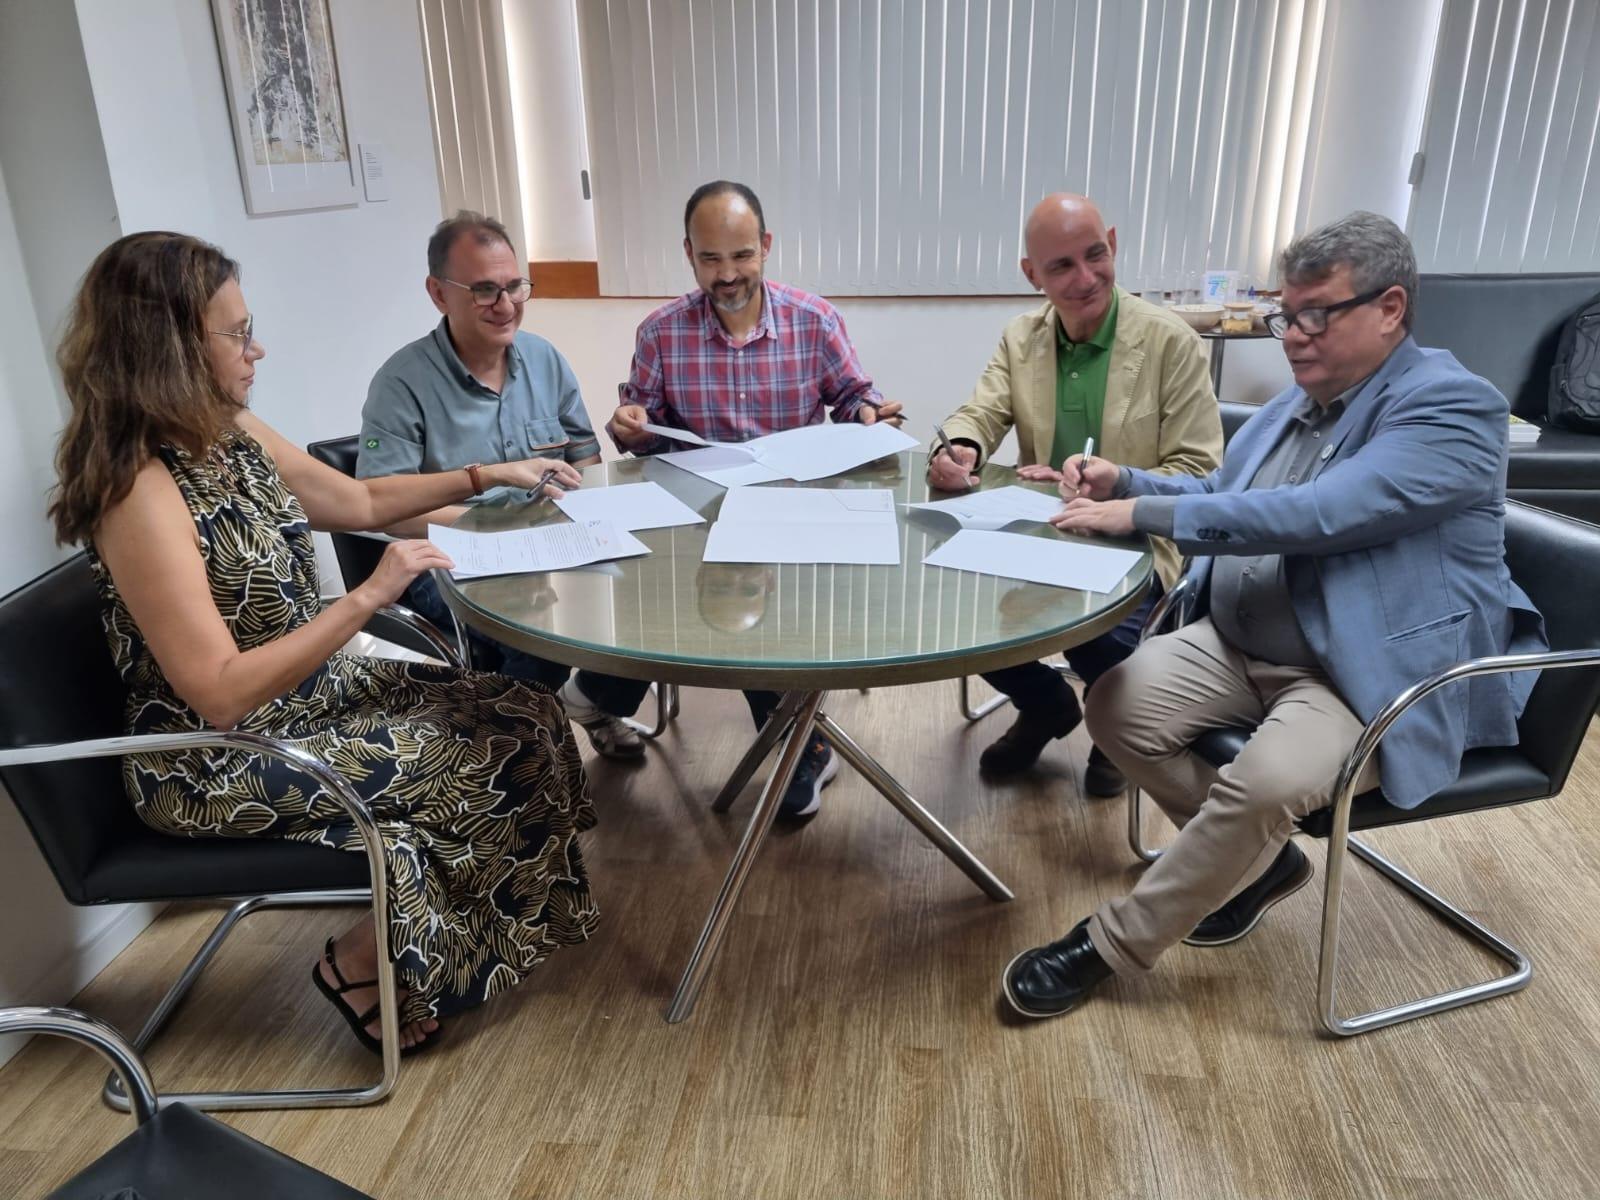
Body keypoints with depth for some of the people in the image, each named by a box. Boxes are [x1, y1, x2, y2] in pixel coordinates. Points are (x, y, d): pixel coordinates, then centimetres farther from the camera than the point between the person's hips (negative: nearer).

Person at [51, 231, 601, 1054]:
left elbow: (359, 502, 15)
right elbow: (220, 693, -28)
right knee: (495, 758, -12)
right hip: (217, 763, -8)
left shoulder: (231, 434, 0)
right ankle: (363, 967, 9)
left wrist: (490, 476, 11)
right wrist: (369, 597, -29)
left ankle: (396, 940, 16)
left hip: (309, 693, 8)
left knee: (528, 719, 0)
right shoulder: (142, 492, -26)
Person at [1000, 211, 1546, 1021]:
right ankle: (1255, 857, 10)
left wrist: (1144, 514, -27)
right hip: (1240, 645, 8)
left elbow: (1315, 515, -28)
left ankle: (1109, 946, -12)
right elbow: (1225, 500, 26)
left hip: (1372, 676, -8)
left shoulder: (1451, 406, -14)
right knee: (1115, 705, -12)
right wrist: (1127, 482, 7)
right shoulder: (1297, 399, 12)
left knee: (1265, 781, -33)